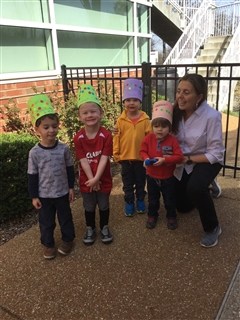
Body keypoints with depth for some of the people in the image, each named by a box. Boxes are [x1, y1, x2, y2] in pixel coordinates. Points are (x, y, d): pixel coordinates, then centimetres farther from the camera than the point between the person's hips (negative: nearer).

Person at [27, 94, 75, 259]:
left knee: (66, 218, 17)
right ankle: (48, 244, 35)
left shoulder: (64, 148, -11)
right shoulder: (34, 152, -14)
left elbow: (70, 169, 0)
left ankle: (68, 239, 39)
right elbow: (32, 176, -6)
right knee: (46, 221, 14)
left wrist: (71, 187, 3)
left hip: (62, 192, 1)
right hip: (44, 195, -1)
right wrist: (34, 196, -4)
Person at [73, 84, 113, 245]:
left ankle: (104, 228, 38)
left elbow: (104, 158, -18)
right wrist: (92, 179, -16)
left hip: (103, 179, -1)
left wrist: (96, 179, -22)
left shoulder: (106, 135, -16)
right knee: (89, 207, 17)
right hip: (86, 180, 1)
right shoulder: (78, 137, -12)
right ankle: (90, 229, 38)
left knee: (104, 205, 17)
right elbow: (83, 160, -13)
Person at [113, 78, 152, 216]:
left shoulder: (145, 119, -8)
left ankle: (140, 200, 37)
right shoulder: (121, 120, -5)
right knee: (127, 183, 14)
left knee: (140, 182, 17)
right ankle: (129, 202, 31)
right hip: (125, 157, 1)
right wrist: (116, 154, -1)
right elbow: (117, 139, -2)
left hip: (141, 157, 0)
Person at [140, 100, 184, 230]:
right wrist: (146, 159, -23)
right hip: (152, 176, 2)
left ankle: (171, 217, 38)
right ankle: (152, 216, 40)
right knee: (152, 199, 19)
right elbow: (143, 151, -2)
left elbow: (179, 156, -20)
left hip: (168, 177, -2)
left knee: (169, 200, 16)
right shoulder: (148, 138, -12)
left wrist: (164, 159, -31)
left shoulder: (172, 140, -18)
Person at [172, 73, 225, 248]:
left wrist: (188, 159, -26)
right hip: (183, 163, 5)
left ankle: (213, 228, -11)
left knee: (195, 188, -37)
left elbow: (216, 154, -24)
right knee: (182, 207, 15)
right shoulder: (176, 111, -14)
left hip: (207, 160, -5)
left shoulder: (211, 116, -28)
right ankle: (205, 189, 45)